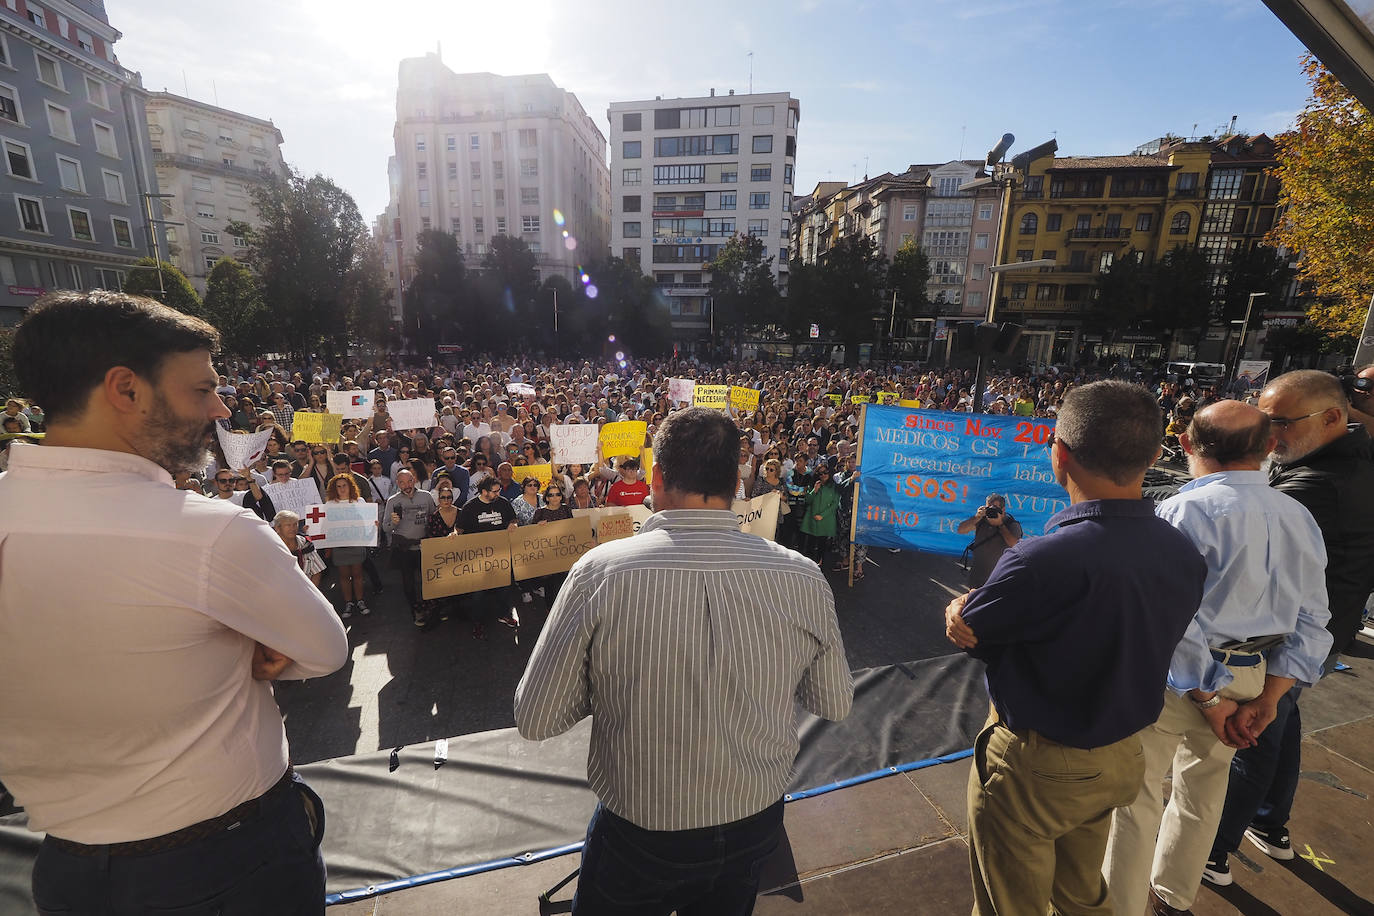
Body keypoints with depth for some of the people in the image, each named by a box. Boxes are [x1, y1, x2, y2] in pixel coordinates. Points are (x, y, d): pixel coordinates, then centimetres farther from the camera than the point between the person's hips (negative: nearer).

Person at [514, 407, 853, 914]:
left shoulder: (600, 572, -27)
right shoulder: (803, 578, -20)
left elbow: (534, 720, -16)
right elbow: (835, 703, -4)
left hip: (638, 839, -2)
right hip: (757, 824, 3)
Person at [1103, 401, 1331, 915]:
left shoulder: (1182, 512, -22)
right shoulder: (1300, 519, 1)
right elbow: (1311, 623, 3)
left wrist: (1210, 700, -11)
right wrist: (1267, 699, 0)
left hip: (1177, 678, -7)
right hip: (1251, 678, 7)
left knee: (1136, 797, 11)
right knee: (1202, 790, 25)